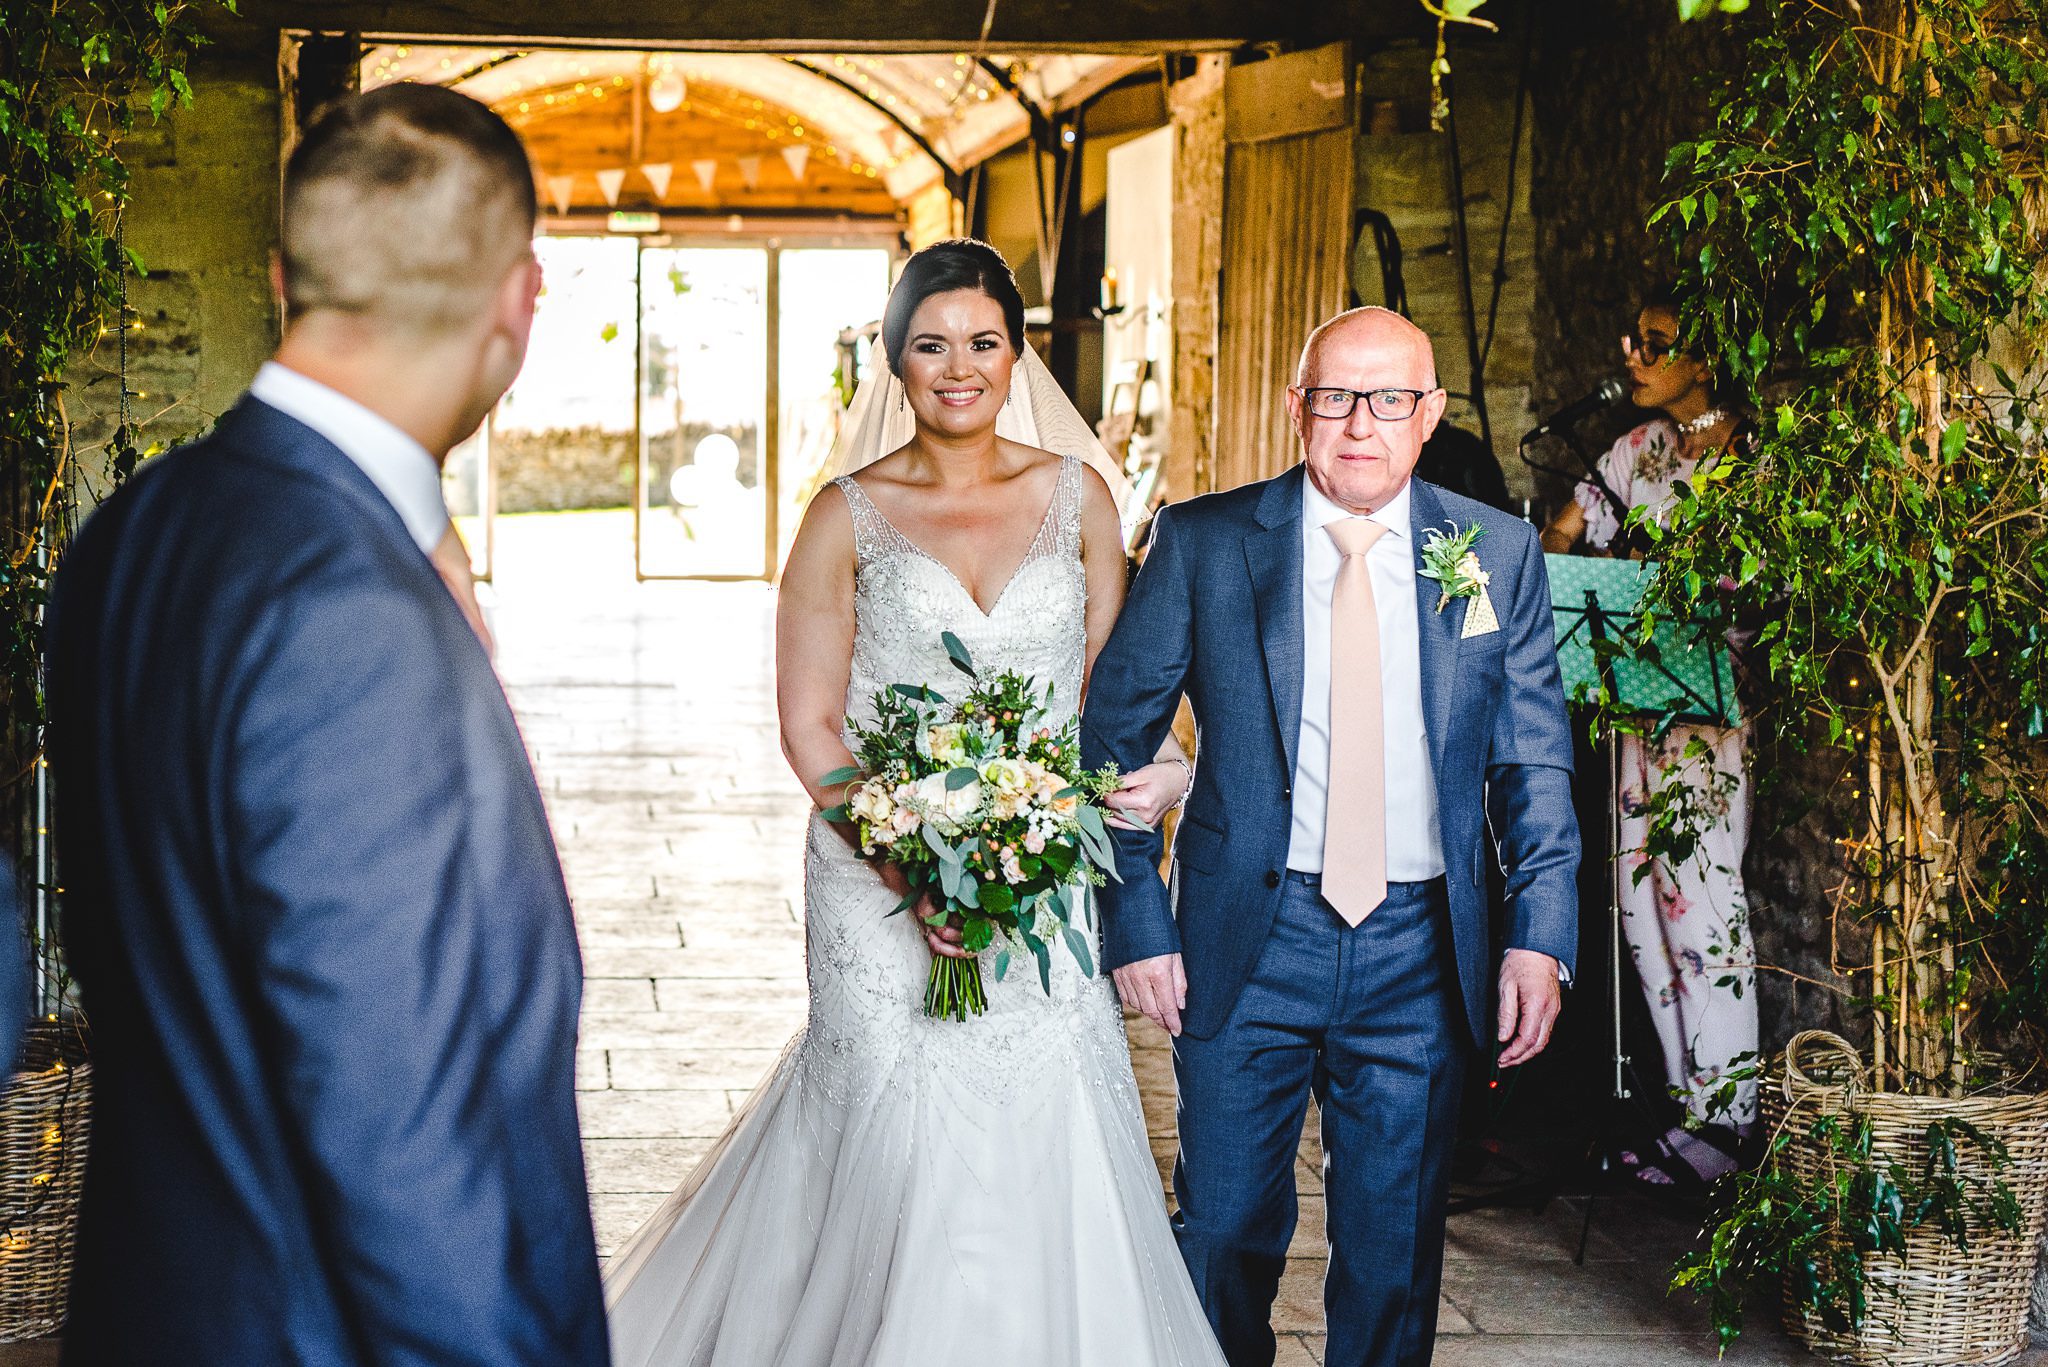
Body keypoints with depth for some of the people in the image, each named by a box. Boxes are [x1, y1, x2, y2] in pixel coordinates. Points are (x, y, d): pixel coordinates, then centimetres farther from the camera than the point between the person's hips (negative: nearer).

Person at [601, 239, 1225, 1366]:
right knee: (901, 1153, -1)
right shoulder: (848, 516, -1)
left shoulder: (1076, 494, 6)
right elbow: (810, 726, -3)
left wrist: (1157, 765, -11)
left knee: (1045, 1147, 3)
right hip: (880, 881, -2)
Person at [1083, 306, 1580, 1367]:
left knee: (1395, 1249, 10)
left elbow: (1536, 761, 4)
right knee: (1225, 1234, 8)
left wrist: (1541, 933, -7)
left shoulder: (1500, 555, 3)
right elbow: (1114, 736, 2)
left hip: (1421, 955, 1)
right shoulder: (1203, 542, -2)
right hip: (1247, 945, -1)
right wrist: (1138, 923, -5)